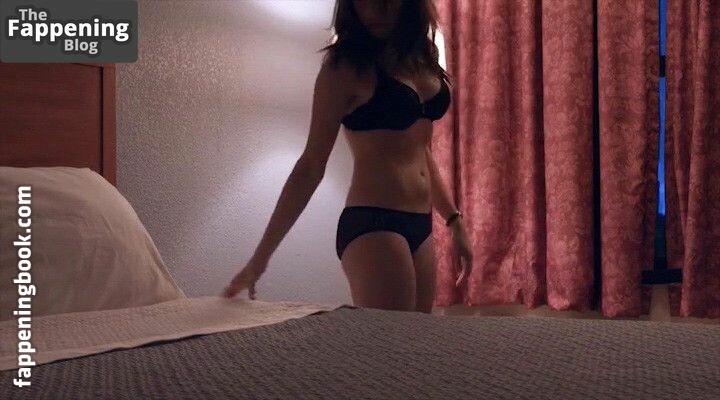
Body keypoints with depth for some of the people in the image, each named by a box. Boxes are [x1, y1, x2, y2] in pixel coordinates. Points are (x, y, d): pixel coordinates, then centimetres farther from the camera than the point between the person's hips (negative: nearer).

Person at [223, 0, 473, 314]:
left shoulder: (420, 56, 10)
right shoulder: (346, 65, -8)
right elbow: (312, 165, -8)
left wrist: (453, 220, 19)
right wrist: (261, 256, -9)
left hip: (419, 227, 7)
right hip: (372, 227, -7)